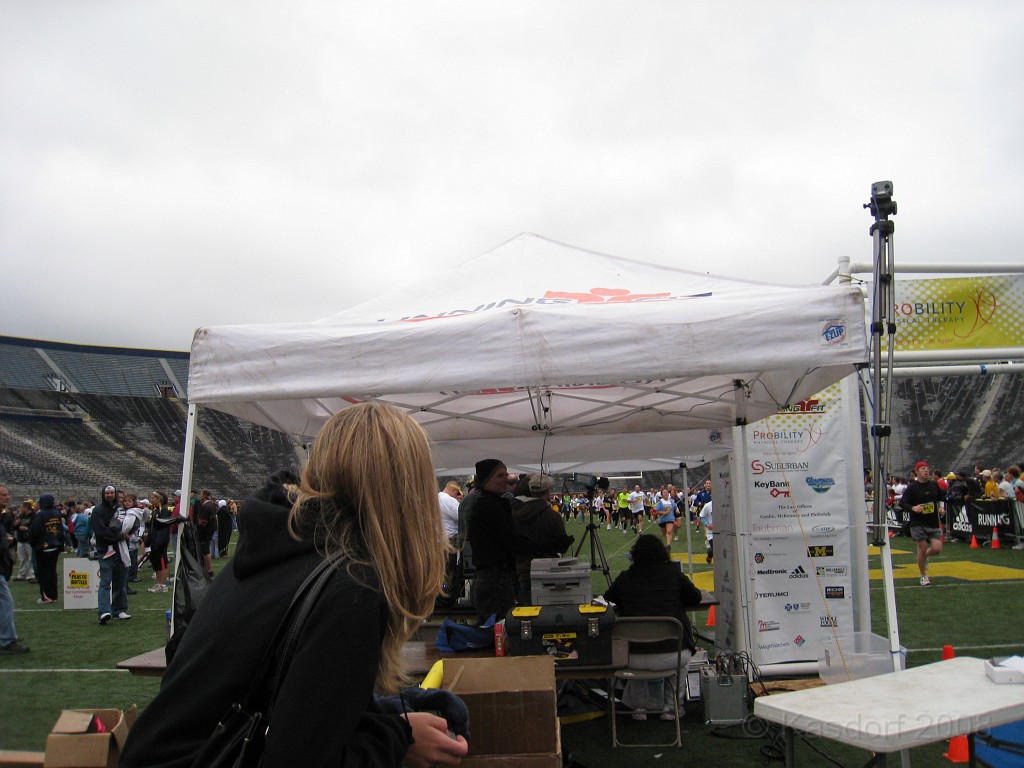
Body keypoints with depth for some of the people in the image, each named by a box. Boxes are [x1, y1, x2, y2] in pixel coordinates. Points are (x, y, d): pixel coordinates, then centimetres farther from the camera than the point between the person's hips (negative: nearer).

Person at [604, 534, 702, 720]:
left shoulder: (624, 578, 3)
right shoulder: (673, 574, 1)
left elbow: (608, 600, 20)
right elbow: (695, 598, 15)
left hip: (635, 659, 1)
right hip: (673, 656, -1)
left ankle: (639, 706, 34)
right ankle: (670, 705, 30)